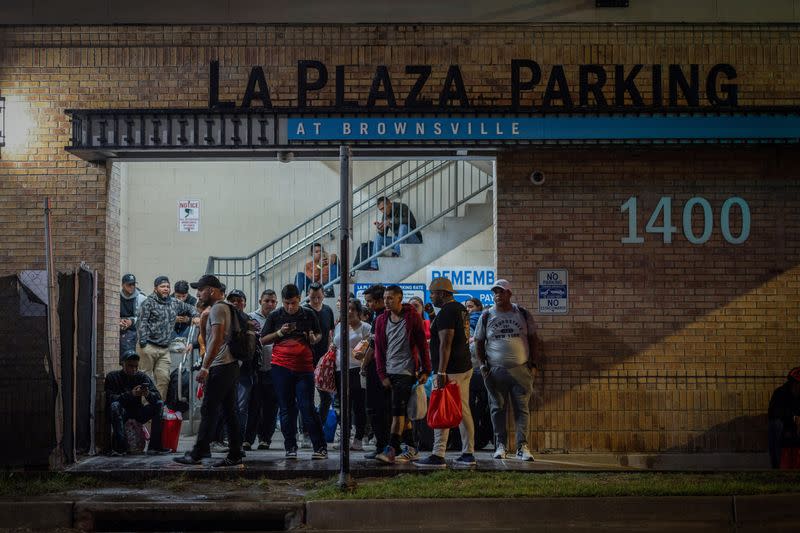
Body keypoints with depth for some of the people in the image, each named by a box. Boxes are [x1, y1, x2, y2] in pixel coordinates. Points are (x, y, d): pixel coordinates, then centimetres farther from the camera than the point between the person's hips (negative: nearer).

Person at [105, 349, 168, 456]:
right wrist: (130, 394, -35)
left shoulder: (142, 377, 0)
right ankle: (120, 446, -32)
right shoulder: (112, 377, -7)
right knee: (115, 405, -34)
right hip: (121, 413, -3)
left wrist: (148, 394, -35)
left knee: (159, 404, -17)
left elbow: (157, 396, -10)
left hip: (138, 413, 3)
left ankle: (154, 446, -23)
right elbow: (110, 398, -22)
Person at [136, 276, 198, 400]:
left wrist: (195, 317, 12)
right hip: (149, 347, -6)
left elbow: (190, 308, 33)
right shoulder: (149, 302, -3)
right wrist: (143, 343, -18)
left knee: (164, 378, 1)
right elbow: (141, 323, -10)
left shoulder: (174, 303, 16)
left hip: (164, 349, 6)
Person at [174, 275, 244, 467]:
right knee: (229, 412, 8)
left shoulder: (217, 309, -10)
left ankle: (197, 453, -3)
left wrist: (204, 367, -20)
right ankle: (235, 455, 8)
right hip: (231, 365, 10)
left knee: (208, 411, -6)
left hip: (221, 367, -10)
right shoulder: (226, 308, 21)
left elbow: (217, 339, -20)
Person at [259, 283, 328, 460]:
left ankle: (320, 448, -1)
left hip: (304, 367, -1)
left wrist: (314, 339, -5)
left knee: (307, 408, -6)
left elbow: (319, 334, 18)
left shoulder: (309, 315, 7)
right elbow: (263, 340, 8)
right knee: (286, 409, 5)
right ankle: (290, 448, 13)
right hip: (281, 367, 1)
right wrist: (280, 333, -8)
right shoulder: (275, 316, 6)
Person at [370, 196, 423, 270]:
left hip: (413, 239, -7)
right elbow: (383, 235, 3)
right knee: (378, 237, -3)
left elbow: (412, 221, -34)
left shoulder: (402, 207, -15)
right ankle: (374, 265, -9)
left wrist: (391, 221, -36)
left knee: (403, 226, -33)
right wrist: (380, 230, -22)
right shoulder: (385, 215, 3)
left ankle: (396, 253, -33)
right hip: (398, 240, 7)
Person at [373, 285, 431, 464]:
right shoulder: (381, 320, 9)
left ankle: (391, 449, -14)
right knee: (402, 412, 10)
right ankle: (411, 448, 16)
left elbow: (423, 345, -3)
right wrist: (382, 374, 2)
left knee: (398, 410, -12)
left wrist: (425, 371, -6)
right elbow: (379, 349, 9)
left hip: (406, 371, -5)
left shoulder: (412, 317, -3)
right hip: (390, 372, 5)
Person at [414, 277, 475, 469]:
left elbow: (445, 344, -21)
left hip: (450, 370, -10)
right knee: (463, 411, 10)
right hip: (465, 367, 10)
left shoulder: (446, 312, -15)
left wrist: (441, 372, -23)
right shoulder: (461, 309, 16)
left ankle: (438, 456, -5)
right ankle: (468, 454, 12)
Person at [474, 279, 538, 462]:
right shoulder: (486, 316, 7)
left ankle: (522, 447, 1)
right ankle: (500, 445, 11)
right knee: (498, 409, 3)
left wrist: (532, 362, 4)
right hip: (495, 371, 0)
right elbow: (479, 343, 10)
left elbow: (532, 339, 12)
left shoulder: (523, 314, 7)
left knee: (522, 409, -2)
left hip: (521, 369, 0)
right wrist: (482, 364, 0)